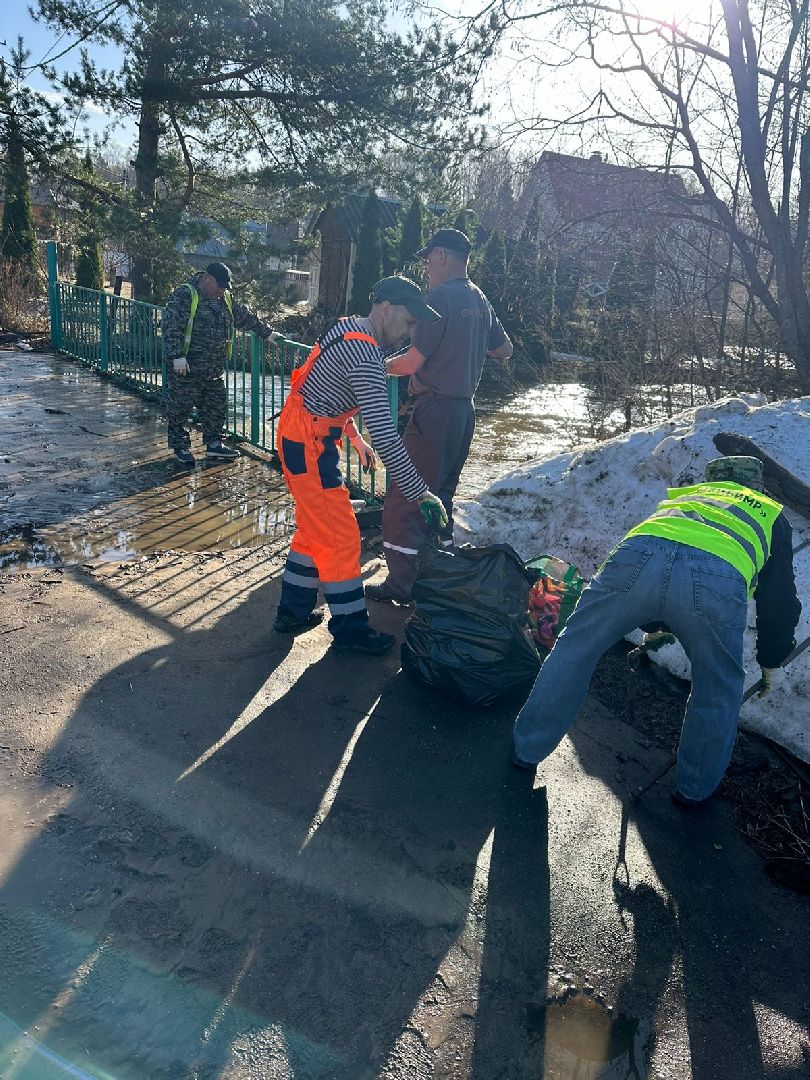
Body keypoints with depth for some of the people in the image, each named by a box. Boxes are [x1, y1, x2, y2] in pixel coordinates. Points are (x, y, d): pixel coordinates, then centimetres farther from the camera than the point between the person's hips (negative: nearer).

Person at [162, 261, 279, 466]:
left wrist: (267, 332, 24)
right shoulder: (184, 295, -12)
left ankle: (213, 445, 26)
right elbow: (171, 328, -19)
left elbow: (245, 317, 23)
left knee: (217, 407, 13)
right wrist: (177, 356, -25)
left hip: (213, 370, 7)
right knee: (180, 409, 3)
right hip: (185, 369, -7)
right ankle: (181, 447, 16)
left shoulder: (225, 299, 11)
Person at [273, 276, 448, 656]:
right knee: (341, 536, -2)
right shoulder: (363, 352, -24)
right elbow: (384, 432, -29)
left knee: (315, 528, 19)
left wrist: (355, 437, 22)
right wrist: (419, 492, -25)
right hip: (308, 445, -10)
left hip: (299, 437, 10)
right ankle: (349, 628, 11)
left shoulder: (349, 327, 8)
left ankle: (293, 611, 31)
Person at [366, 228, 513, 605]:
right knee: (439, 495, 18)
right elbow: (505, 350, 23)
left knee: (403, 498, -3)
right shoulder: (480, 299, 11)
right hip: (464, 408, 9)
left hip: (435, 409, -9)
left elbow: (412, 363, -15)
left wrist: (381, 366, 3)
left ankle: (402, 583, 0)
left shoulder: (439, 297, -13)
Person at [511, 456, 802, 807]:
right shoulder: (772, 515, 37)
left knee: (575, 649, 20)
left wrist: (653, 627, 67)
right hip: (717, 579, -2)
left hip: (639, 555, 2)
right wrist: (771, 661, 53)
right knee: (718, 691, 24)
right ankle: (695, 788, 40)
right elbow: (780, 598, 38)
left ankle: (526, 748, 32)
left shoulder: (687, 493, 45)